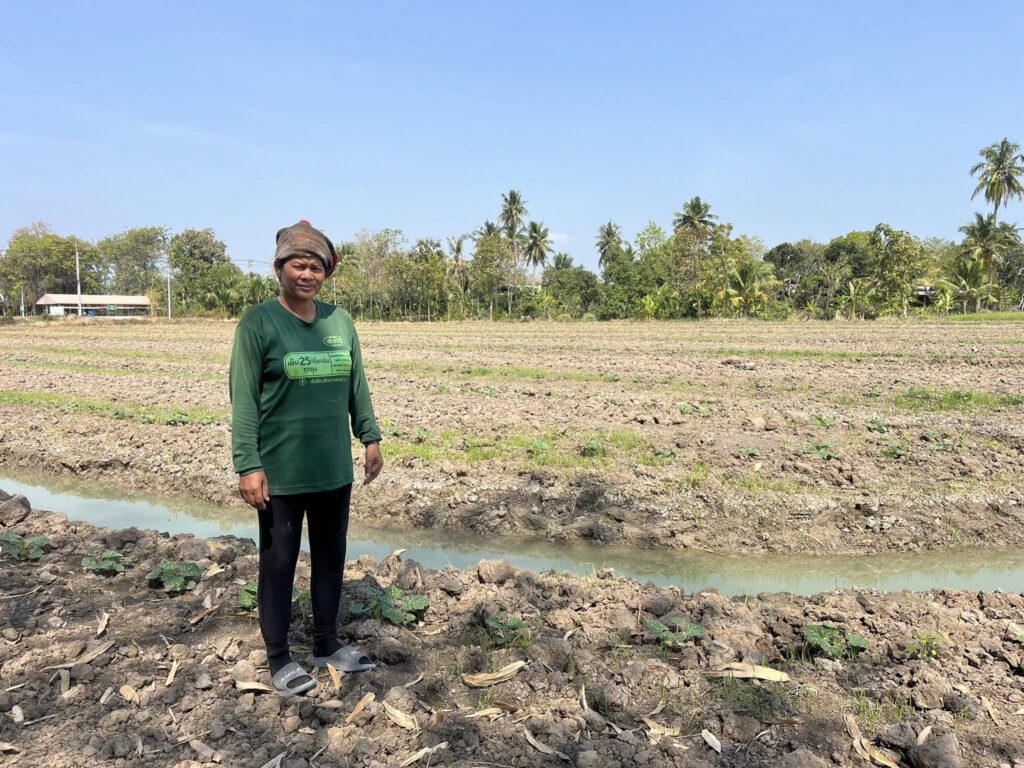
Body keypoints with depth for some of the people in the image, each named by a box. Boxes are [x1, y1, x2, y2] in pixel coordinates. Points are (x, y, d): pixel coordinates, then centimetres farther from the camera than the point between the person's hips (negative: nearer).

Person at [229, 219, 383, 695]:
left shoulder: (340, 322, 4)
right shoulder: (257, 323, -10)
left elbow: (357, 386, 11)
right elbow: (243, 398, -12)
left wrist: (371, 437, 11)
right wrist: (247, 465, -16)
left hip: (334, 471, 5)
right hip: (279, 474, -5)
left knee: (331, 558, 17)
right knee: (278, 565, 10)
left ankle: (327, 645, 35)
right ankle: (279, 659, 27)